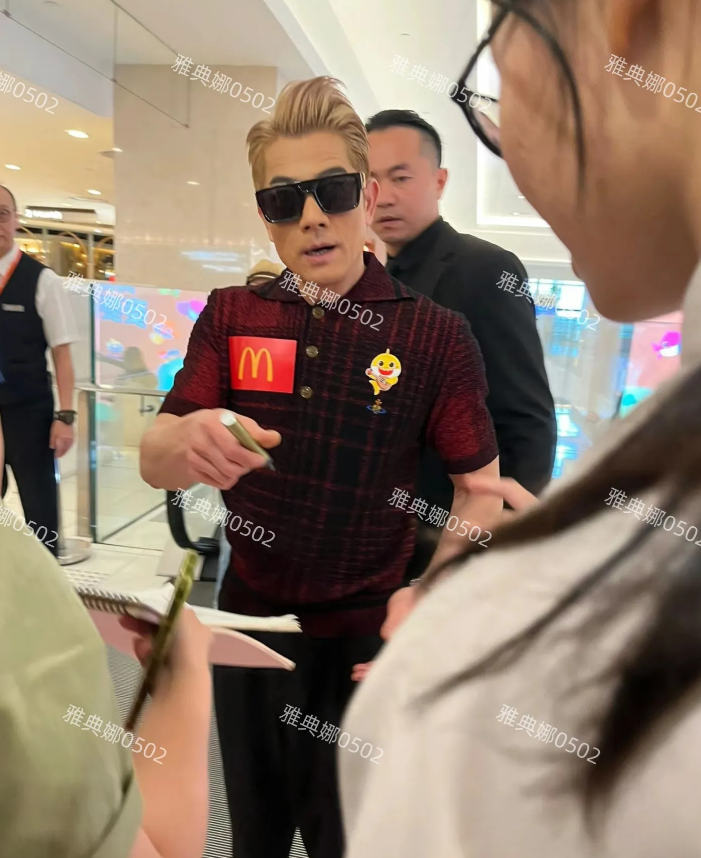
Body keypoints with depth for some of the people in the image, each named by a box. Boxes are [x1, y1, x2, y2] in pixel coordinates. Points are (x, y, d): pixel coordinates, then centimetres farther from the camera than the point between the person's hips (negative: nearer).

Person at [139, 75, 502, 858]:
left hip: (364, 638, -2)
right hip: (246, 619, 3)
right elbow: (152, 460, -9)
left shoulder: (436, 334, -12)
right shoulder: (229, 316, -3)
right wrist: (186, 446, -32)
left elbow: (482, 491, -8)